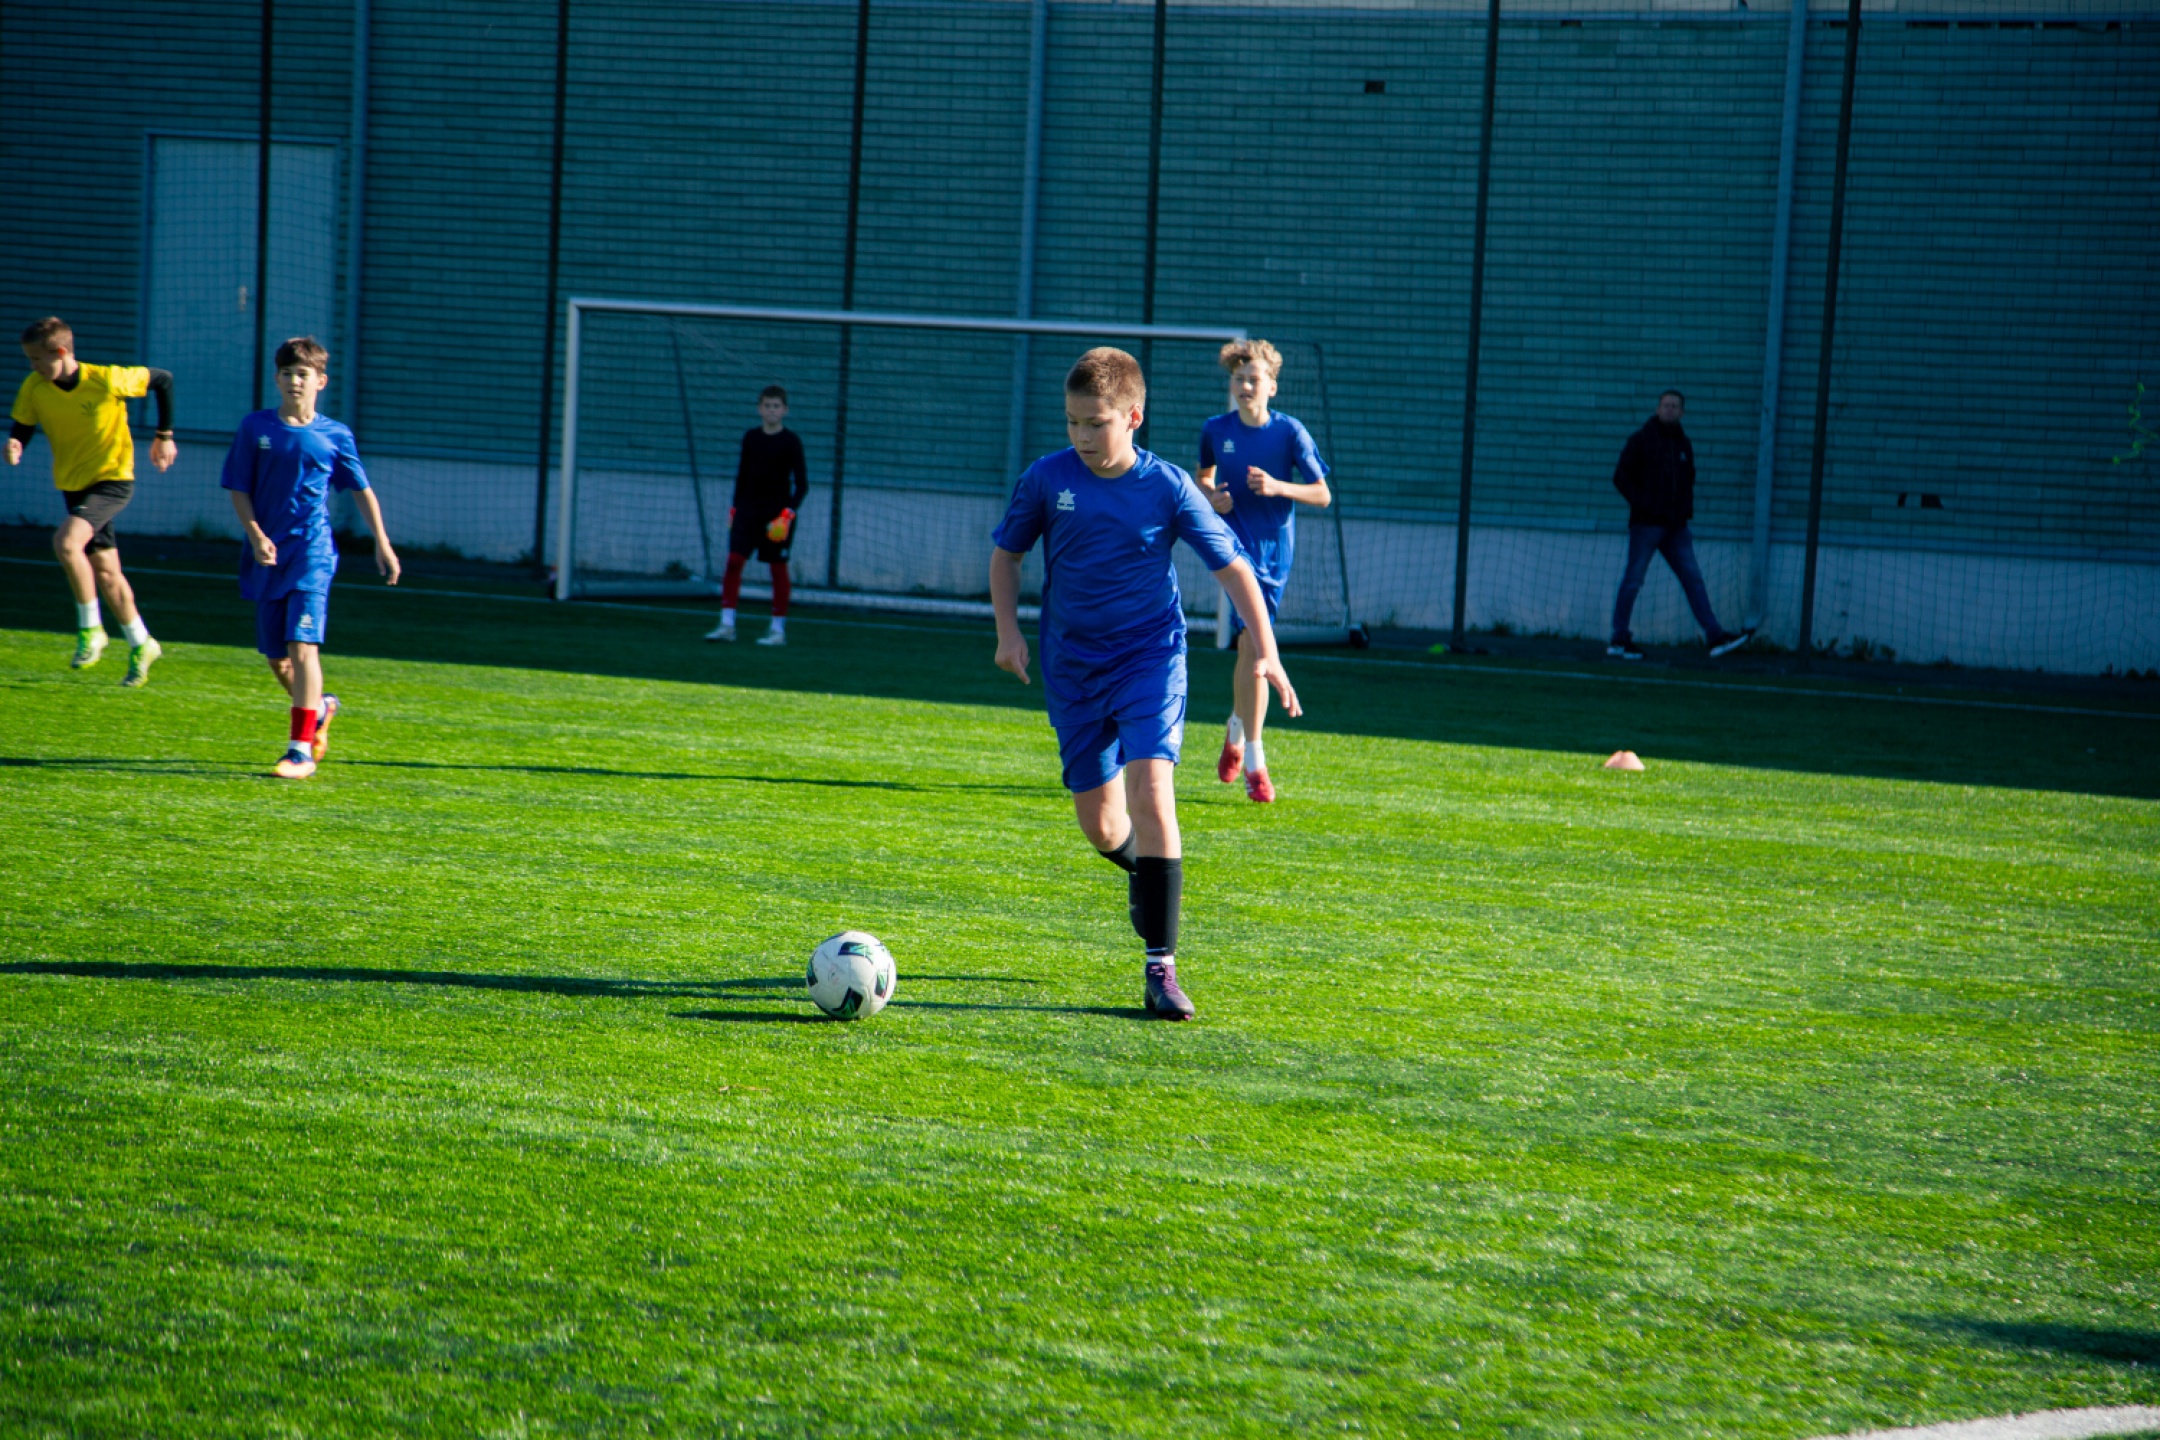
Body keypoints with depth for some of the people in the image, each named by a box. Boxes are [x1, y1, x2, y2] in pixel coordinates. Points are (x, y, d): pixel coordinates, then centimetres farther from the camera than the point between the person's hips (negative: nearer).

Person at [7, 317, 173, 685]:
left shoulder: (107, 381, -22)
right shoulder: (34, 388, -10)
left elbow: (163, 380, -9)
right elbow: (22, 426, 1)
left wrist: (164, 436, -2)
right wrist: (14, 446, -24)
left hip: (113, 479, -6)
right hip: (73, 485, 6)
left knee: (66, 541, -28)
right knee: (105, 572, 13)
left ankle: (91, 628, -12)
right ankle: (141, 645, 30)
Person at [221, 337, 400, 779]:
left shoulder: (335, 437, 1)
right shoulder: (255, 428, 3)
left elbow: (361, 490, 12)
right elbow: (239, 490, 4)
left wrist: (382, 543, 12)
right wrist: (256, 536, -10)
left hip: (312, 552, -3)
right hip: (268, 556, 3)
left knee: (302, 646, -15)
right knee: (276, 657, 10)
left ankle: (302, 749, -13)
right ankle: (320, 708, 39)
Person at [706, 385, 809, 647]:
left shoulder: (791, 441, -5)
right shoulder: (750, 437, 7)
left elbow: (802, 484, -6)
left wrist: (788, 513, -16)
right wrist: (735, 507, 12)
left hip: (778, 513, -3)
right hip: (748, 509, 3)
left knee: (778, 567, 1)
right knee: (734, 560, -8)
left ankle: (778, 628, 9)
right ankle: (727, 623, -8)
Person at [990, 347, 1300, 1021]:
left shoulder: (1168, 486, -9)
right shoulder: (1047, 479, -5)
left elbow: (1232, 565, -3)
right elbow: (1005, 553, 11)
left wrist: (1265, 651, -11)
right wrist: (1008, 630, -2)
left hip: (1150, 656, -2)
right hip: (1073, 668, 2)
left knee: (1150, 790, -22)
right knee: (1101, 827, 3)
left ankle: (1161, 965, -20)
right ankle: (1144, 871, 42)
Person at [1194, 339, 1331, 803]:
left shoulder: (1290, 432, -5)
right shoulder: (1216, 430, 1)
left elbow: (1322, 494, -3)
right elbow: (1202, 476, 19)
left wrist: (1278, 487, -19)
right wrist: (1212, 496, -3)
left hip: (1277, 549, 1)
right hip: (1238, 545, -1)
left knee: (1253, 646, 10)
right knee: (1251, 640, -16)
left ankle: (1236, 730, 38)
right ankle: (1254, 762, -16)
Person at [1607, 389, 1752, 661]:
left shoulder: (1684, 444, 14)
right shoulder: (1641, 440, -3)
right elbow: (1621, 477, -6)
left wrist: (1686, 509, 7)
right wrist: (1641, 505, -14)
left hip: (1675, 526, 5)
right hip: (1646, 524, -5)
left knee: (1693, 579, 0)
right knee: (1633, 580, -3)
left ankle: (1716, 637, -3)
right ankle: (1619, 640, 3)